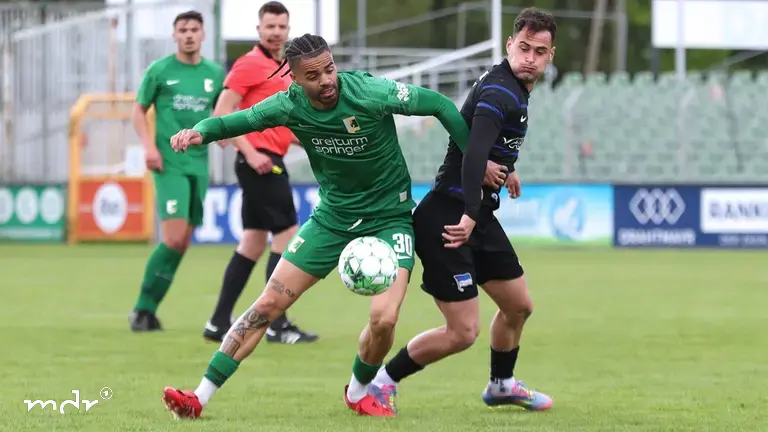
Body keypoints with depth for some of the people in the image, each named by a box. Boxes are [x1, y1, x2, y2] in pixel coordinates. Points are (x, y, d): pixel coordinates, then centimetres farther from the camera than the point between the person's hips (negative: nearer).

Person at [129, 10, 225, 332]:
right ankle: (143, 308, -7)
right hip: (169, 163, -5)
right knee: (174, 237, -17)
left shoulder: (215, 74, 10)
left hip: (199, 164, 5)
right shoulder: (159, 71, 0)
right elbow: (139, 110, 6)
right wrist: (149, 146, -8)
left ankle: (148, 308, 12)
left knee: (182, 243, 3)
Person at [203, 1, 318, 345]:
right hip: (260, 161, -9)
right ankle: (277, 325, -7)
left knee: (253, 244, 10)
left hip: (269, 162, 9)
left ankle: (219, 324, 13)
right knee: (287, 235, -9)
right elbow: (222, 112, -15)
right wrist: (250, 153, -21)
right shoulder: (250, 64, -9)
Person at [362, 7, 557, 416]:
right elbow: (474, 152, -35)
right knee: (462, 332, -10)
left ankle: (501, 384, 43)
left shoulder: (513, 87, 11)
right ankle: (379, 382, 6)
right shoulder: (501, 93, -21)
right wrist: (470, 215, -43)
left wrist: (504, 168, 42)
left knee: (518, 306, 20)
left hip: (477, 215, 10)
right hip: (448, 217, -10)